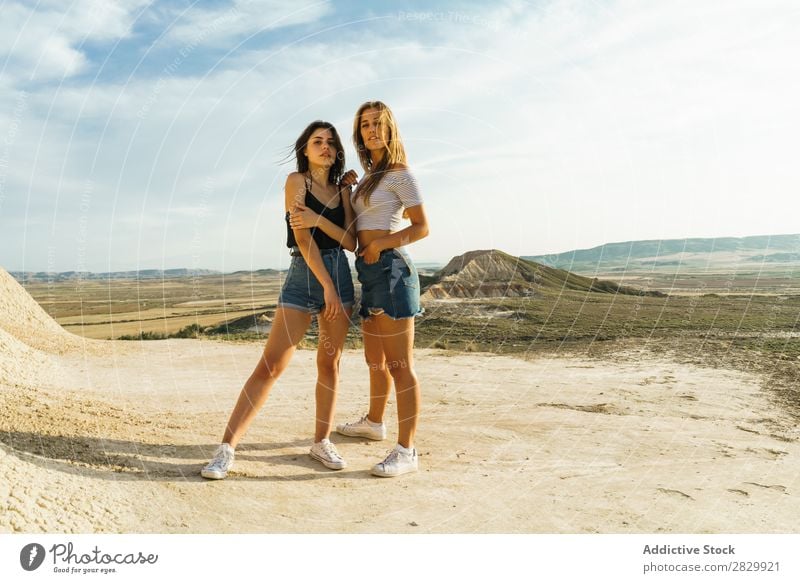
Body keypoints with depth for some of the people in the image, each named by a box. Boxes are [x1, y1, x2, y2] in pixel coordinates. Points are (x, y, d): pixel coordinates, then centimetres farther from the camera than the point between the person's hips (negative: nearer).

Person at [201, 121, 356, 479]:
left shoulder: (343, 191, 12)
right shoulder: (296, 181, -1)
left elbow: (352, 243, 2)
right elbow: (303, 237, -10)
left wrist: (318, 218, -11)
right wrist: (327, 286, -13)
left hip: (340, 276, 5)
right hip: (303, 277, -4)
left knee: (330, 363, 7)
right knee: (270, 365, -8)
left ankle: (322, 441, 20)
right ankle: (227, 447, -2)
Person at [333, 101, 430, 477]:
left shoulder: (399, 174, -3)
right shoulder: (368, 178, 21)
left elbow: (422, 227, -7)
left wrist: (381, 244, -17)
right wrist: (347, 188, 15)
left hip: (390, 268, -9)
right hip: (369, 274, 9)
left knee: (399, 364, -9)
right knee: (375, 359, 20)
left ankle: (406, 451, -6)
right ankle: (373, 423, 38)